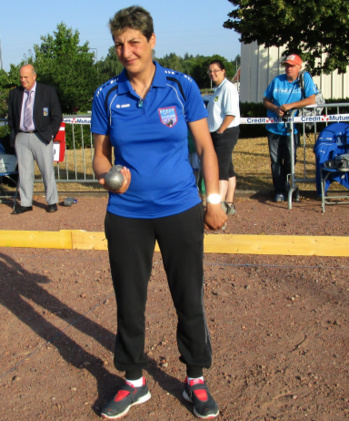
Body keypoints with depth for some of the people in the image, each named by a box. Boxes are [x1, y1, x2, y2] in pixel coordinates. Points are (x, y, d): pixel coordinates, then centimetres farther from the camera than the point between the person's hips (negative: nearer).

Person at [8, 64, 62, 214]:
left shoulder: (48, 91, 0)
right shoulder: (14, 93, 10)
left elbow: (57, 116, 0)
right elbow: (11, 117, 16)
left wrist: (50, 134, -7)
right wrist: (13, 135, 6)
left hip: (41, 137, -3)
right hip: (21, 138, 3)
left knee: (47, 170, 2)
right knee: (24, 171, 6)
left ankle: (52, 202, 14)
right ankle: (25, 203, 15)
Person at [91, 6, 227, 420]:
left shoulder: (182, 86, -2)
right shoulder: (106, 95, 0)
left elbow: (205, 146, 3)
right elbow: (100, 155, 7)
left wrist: (213, 200, -1)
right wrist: (108, 175, -16)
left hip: (181, 212, -1)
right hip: (126, 216, 1)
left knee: (189, 301, 8)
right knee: (129, 303, 11)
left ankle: (195, 380, 30)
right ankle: (133, 382, 32)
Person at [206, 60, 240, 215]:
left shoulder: (228, 87, -12)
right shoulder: (217, 89, 18)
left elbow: (231, 113, -20)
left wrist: (220, 131, -18)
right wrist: (214, 133, 13)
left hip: (226, 133, -10)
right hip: (217, 134, 10)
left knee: (221, 169, -14)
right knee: (228, 169, 13)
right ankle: (229, 204, 21)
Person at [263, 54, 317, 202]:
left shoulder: (305, 79, -1)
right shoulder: (277, 80, 8)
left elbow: (311, 100, -12)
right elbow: (266, 100, 10)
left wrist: (290, 105, -19)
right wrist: (275, 108, -10)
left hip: (292, 128, -3)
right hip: (274, 127, 3)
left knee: (290, 161, 0)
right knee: (276, 160, 4)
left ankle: (293, 189, 16)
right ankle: (280, 191, 12)